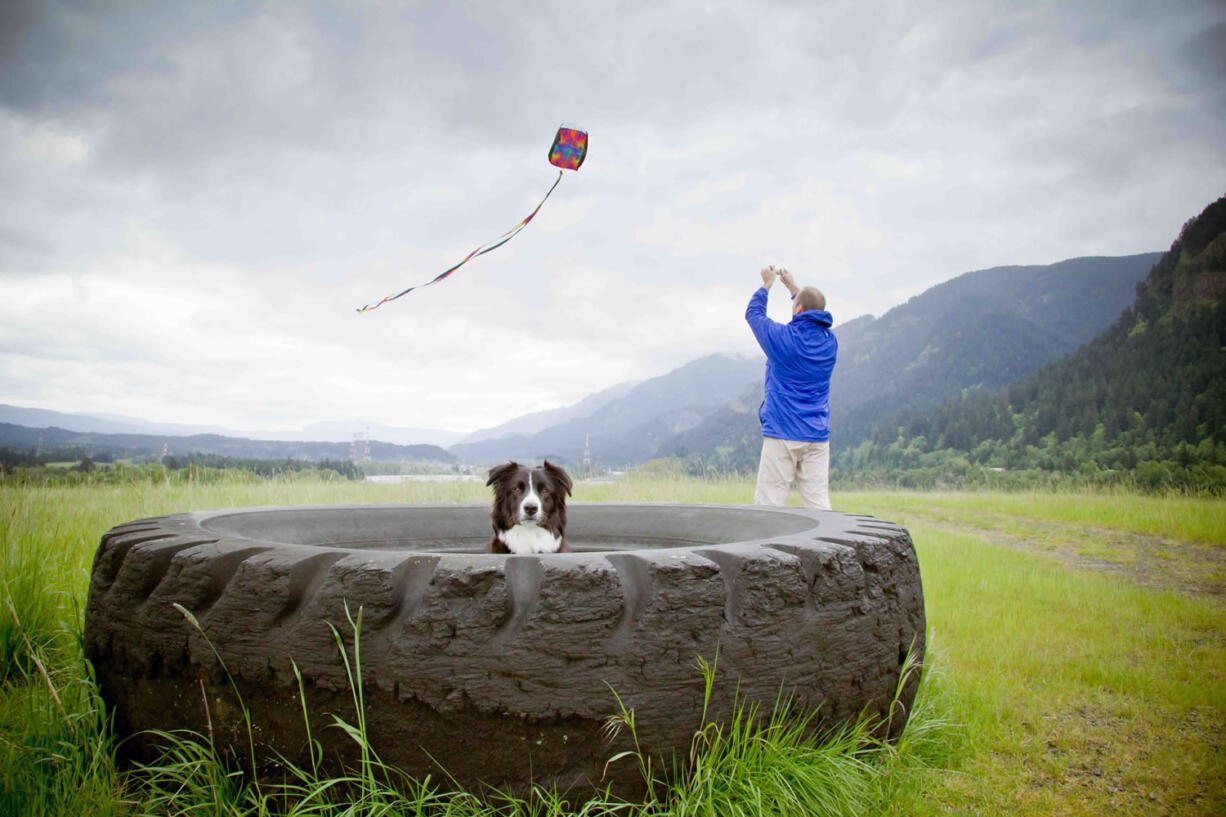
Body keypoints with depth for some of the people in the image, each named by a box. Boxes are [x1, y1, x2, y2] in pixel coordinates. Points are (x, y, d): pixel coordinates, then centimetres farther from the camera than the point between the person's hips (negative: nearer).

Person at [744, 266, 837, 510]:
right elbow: (813, 322, 29)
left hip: (782, 433, -5)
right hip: (818, 436, 5)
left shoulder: (783, 337, -9)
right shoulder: (830, 341, 6)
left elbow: (753, 313, 10)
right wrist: (793, 287, 37)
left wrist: (767, 284, 25)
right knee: (819, 504, 5)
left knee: (768, 504, -1)